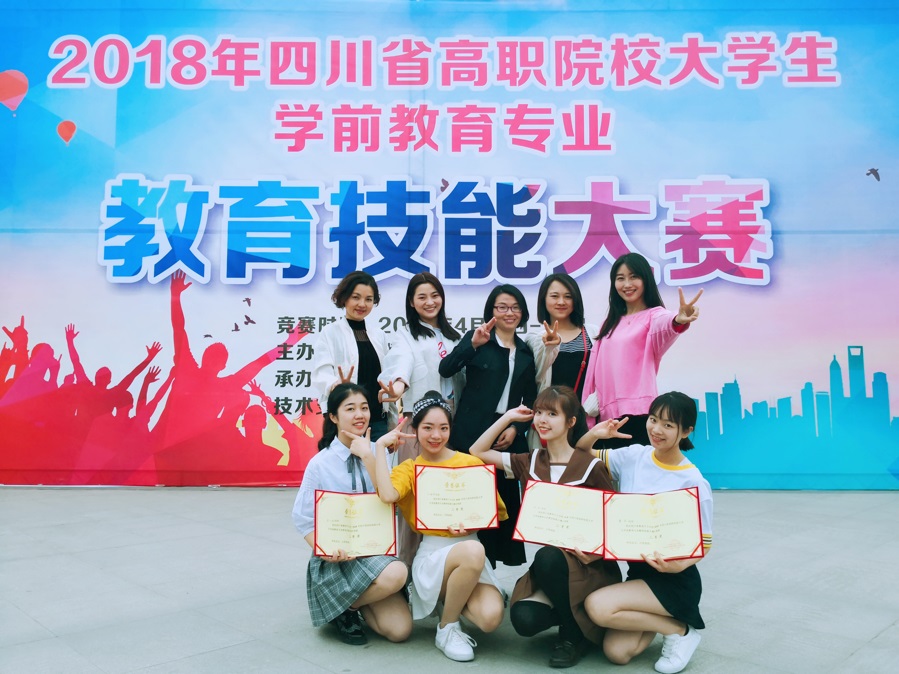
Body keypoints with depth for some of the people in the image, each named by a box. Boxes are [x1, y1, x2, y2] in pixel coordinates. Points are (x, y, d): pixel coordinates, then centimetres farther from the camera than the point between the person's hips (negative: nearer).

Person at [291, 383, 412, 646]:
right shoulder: (320, 463, -9)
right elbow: (304, 518, -4)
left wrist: (368, 457, -17)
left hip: (376, 551, 4)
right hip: (338, 558, -4)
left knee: (400, 629, -11)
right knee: (397, 573, -32)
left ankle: (357, 599, 19)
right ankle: (343, 608, -2)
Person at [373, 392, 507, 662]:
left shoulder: (472, 463, 4)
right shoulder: (408, 468, 2)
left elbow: (496, 512, 9)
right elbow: (387, 495, -22)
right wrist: (380, 446, -14)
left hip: (471, 551, 2)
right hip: (432, 554, -1)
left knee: (490, 617, -28)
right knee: (474, 551, -37)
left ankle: (453, 598, 8)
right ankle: (447, 627, -10)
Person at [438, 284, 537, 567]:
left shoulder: (526, 352, 14)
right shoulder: (477, 339, 3)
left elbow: (530, 400, 14)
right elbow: (446, 369, -12)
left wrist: (516, 429, -2)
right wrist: (473, 344, -24)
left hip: (510, 436, 4)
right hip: (474, 433, -3)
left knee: (509, 498, 4)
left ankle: (510, 565, 15)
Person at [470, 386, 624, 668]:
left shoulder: (591, 466, -9)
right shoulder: (530, 462, 5)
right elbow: (477, 452, 10)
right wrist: (508, 417, 5)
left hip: (587, 564, -3)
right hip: (547, 568, 4)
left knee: (548, 557, -36)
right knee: (524, 619, -24)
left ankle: (574, 634, -9)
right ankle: (570, 611, 11)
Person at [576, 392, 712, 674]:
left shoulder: (694, 483, -15)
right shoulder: (632, 456, -2)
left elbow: (703, 544, -9)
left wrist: (677, 565, -30)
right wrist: (593, 434, -16)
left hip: (675, 581, -5)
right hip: (637, 570, 5)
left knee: (598, 606, -25)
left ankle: (680, 629, -3)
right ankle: (661, 616, 19)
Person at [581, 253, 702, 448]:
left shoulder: (653, 314, 1)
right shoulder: (611, 322, 20)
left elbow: (665, 325, -24)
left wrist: (678, 321, -48)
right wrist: (587, 417, 16)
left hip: (638, 413, -6)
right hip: (607, 416, 6)